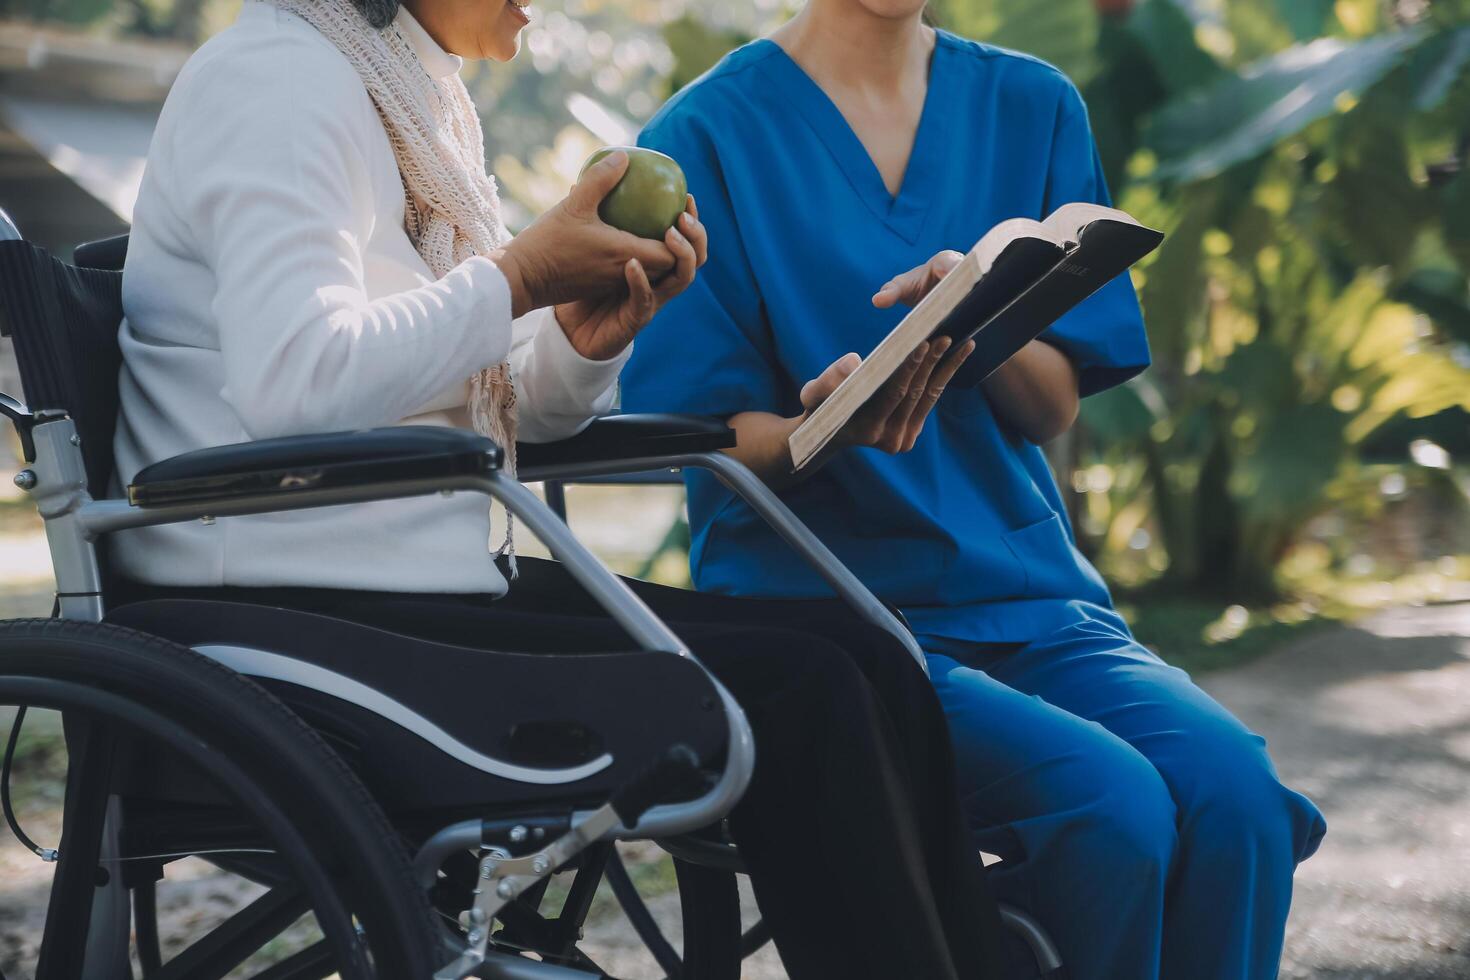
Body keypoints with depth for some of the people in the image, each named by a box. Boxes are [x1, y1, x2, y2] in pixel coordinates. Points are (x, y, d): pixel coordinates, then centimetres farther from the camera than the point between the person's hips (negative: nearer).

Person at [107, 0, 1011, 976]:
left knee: (866, 665, -6)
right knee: (796, 696, -20)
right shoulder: (279, 78, -10)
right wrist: (521, 275, -14)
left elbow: (499, 409, 21)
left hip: (427, 583, 9)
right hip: (287, 617, -9)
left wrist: (588, 335, 0)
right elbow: (291, 380, -25)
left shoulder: (415, 103, 19)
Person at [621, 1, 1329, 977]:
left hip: (1029, 587, 4)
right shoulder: (711, 133, -1)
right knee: (1112, 806, -28)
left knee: (1233, 788, -24)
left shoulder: (1031, 104, 12)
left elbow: (1055, 409, 9)